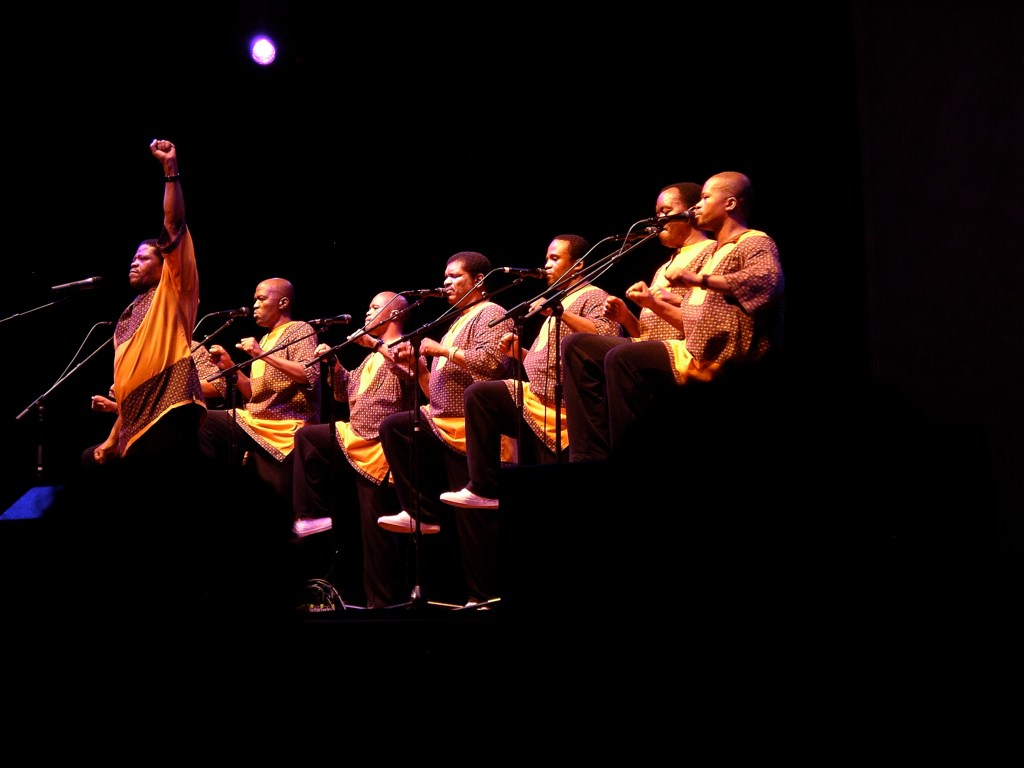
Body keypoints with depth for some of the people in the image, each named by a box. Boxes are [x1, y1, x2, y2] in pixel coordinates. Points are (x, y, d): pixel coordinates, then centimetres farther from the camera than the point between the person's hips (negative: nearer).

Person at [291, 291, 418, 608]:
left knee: (377, 529, -5)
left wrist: (374, 343, -26)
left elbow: (413, 370, -29)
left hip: (380, 451, -8)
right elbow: (347, 393, 21)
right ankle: (315, 514, 2)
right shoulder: (372, 356, 22)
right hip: (354, 439, 9)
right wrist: (333, 364, 7)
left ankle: (383, 600, 5)